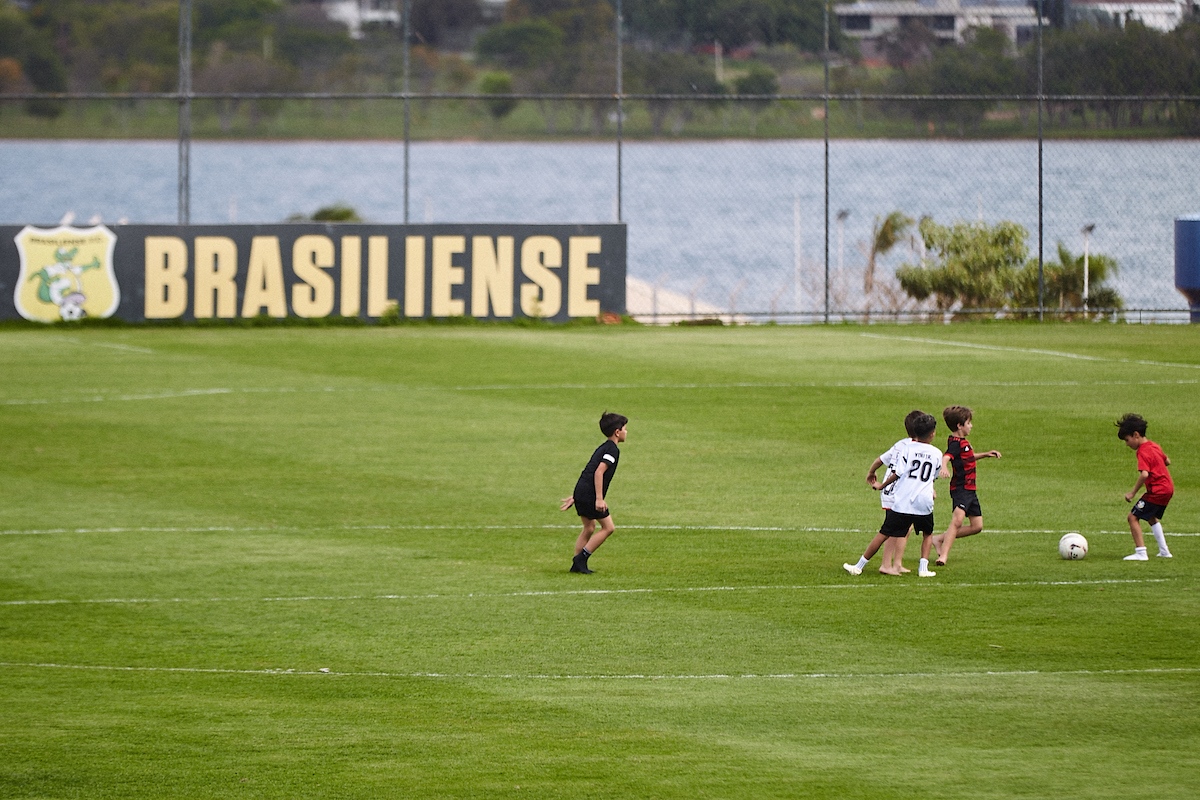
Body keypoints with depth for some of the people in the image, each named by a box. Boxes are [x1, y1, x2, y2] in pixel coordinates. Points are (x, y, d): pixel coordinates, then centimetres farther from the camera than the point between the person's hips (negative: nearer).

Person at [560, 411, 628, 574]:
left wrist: (574, 497, 29)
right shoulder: (613, 449, -9)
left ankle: (578, 564, 19)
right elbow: (599, 472, -21)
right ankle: (581, 558, -4)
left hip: (580, 493, 9)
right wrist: (599, 499, -24)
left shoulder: (603, 448, 21)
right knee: (608, 527, -1)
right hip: (590, 494, -9)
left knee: (589, 528, 19)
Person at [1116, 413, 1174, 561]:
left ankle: (1141, 552, -14)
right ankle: (1164, 550, 32)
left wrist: (1133, 492, -24)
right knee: (1152, 518, 30)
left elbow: (1144, 475, -30)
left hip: (1157, 491, -10)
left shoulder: (1143, 453, -18)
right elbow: (1167, 461, 25)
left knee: (1133, 517, -8)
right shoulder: (1154, 446, 11)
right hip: (1168, 488, 10)